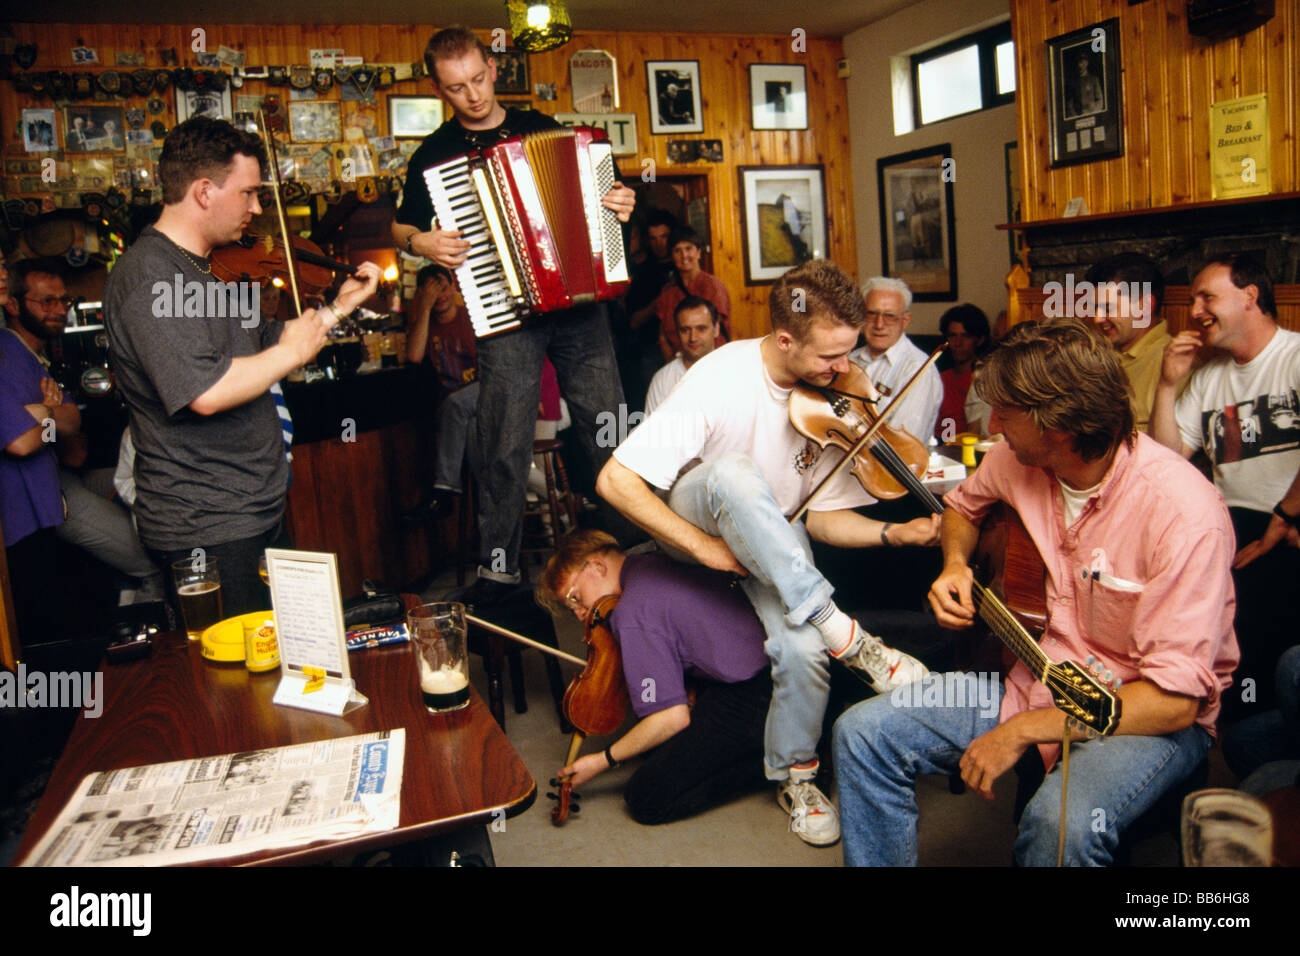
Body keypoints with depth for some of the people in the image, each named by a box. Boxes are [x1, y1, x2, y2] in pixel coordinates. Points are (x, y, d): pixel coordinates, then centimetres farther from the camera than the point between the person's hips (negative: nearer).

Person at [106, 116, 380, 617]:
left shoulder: (198, 269, 15)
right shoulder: (149, 275, -19)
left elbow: (261, 342, 20)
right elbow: (204, 392, -31)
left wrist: (339, 306, 15)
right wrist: (292, 352, -18)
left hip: (254, 515, 10)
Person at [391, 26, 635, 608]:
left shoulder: (543, 128, 13)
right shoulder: (434, 156, 7)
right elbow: (401, 228, 16)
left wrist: (619, 205, 1)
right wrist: (421, 243, -7)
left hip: (579, 303, 3)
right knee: (506, 447, -4)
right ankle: (498, 566, 9)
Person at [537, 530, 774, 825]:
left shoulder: (632, 615, -13)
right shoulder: (664, 561, 14)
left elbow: (673, 718, -14)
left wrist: (602, 760, -1)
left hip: (751, 699, -9)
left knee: (646, 800, -4)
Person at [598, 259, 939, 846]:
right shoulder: (721, 380, -27)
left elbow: (821, 515, -6)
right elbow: (615, 480, -29)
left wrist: (894, 533, -24)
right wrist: (706, 547, -29)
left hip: (775, 537, 3)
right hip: (695, 521, -3)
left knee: (802, 648, -26)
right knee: (733, 472, -39)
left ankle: (793, 773, 4)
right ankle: (844, 636, -32)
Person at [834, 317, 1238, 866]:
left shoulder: (1184, 513, -26)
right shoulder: (1017, 459, -6)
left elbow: (1175, 701, -26)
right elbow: (964, 504, 20)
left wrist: (1024, 730, -27)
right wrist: (955, 564, -2)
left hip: (1141, 714, -6)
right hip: (1032, 677, 6)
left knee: (1064, 821, -38)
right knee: (861, 733, -10)